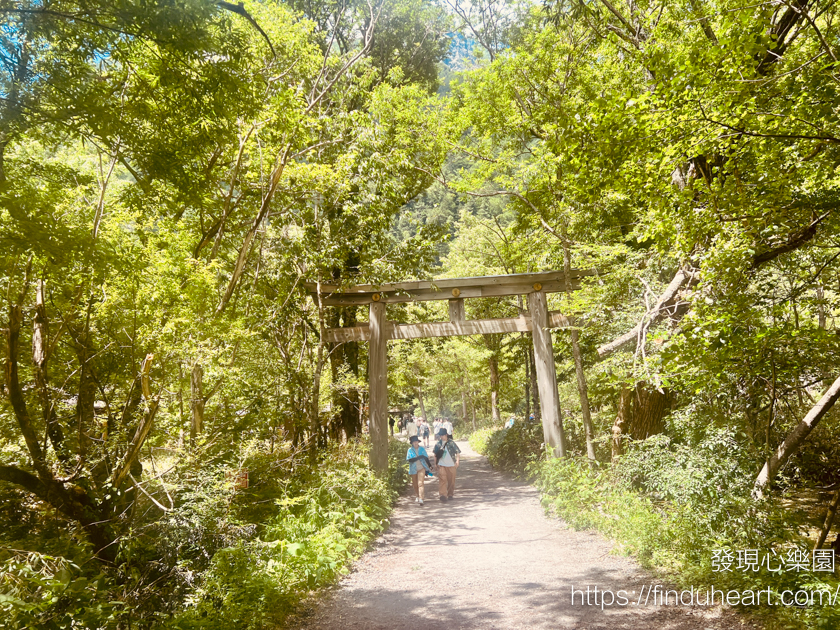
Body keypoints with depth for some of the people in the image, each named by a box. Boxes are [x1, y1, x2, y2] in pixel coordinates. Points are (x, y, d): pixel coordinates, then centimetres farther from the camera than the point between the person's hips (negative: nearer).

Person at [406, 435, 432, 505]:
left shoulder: (422, 449, 2)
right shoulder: (410, 450, -1)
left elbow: (426, 458, 11)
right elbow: (409, 459, -13)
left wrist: (430, 466, 17)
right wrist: (418, 457, -19)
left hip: (421, 468, -1)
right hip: (413, 469, 1)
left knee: (420, 483, -13)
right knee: (415, 484, 12)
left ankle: (421, 499, -17)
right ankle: (417, 497, 31)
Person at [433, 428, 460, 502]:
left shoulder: (451, 443, -3)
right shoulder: (438, 444, 5)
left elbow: (457, 452, -2)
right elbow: (435, 454, 17)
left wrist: (457, 461, -12)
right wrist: (436, 463, 11)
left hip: (451, 465, -1)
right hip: (441, 465, 1)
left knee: (451, 481, 7)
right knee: (442, 480, -13)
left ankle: (450, 495, 23)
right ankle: (443, 495, -19)